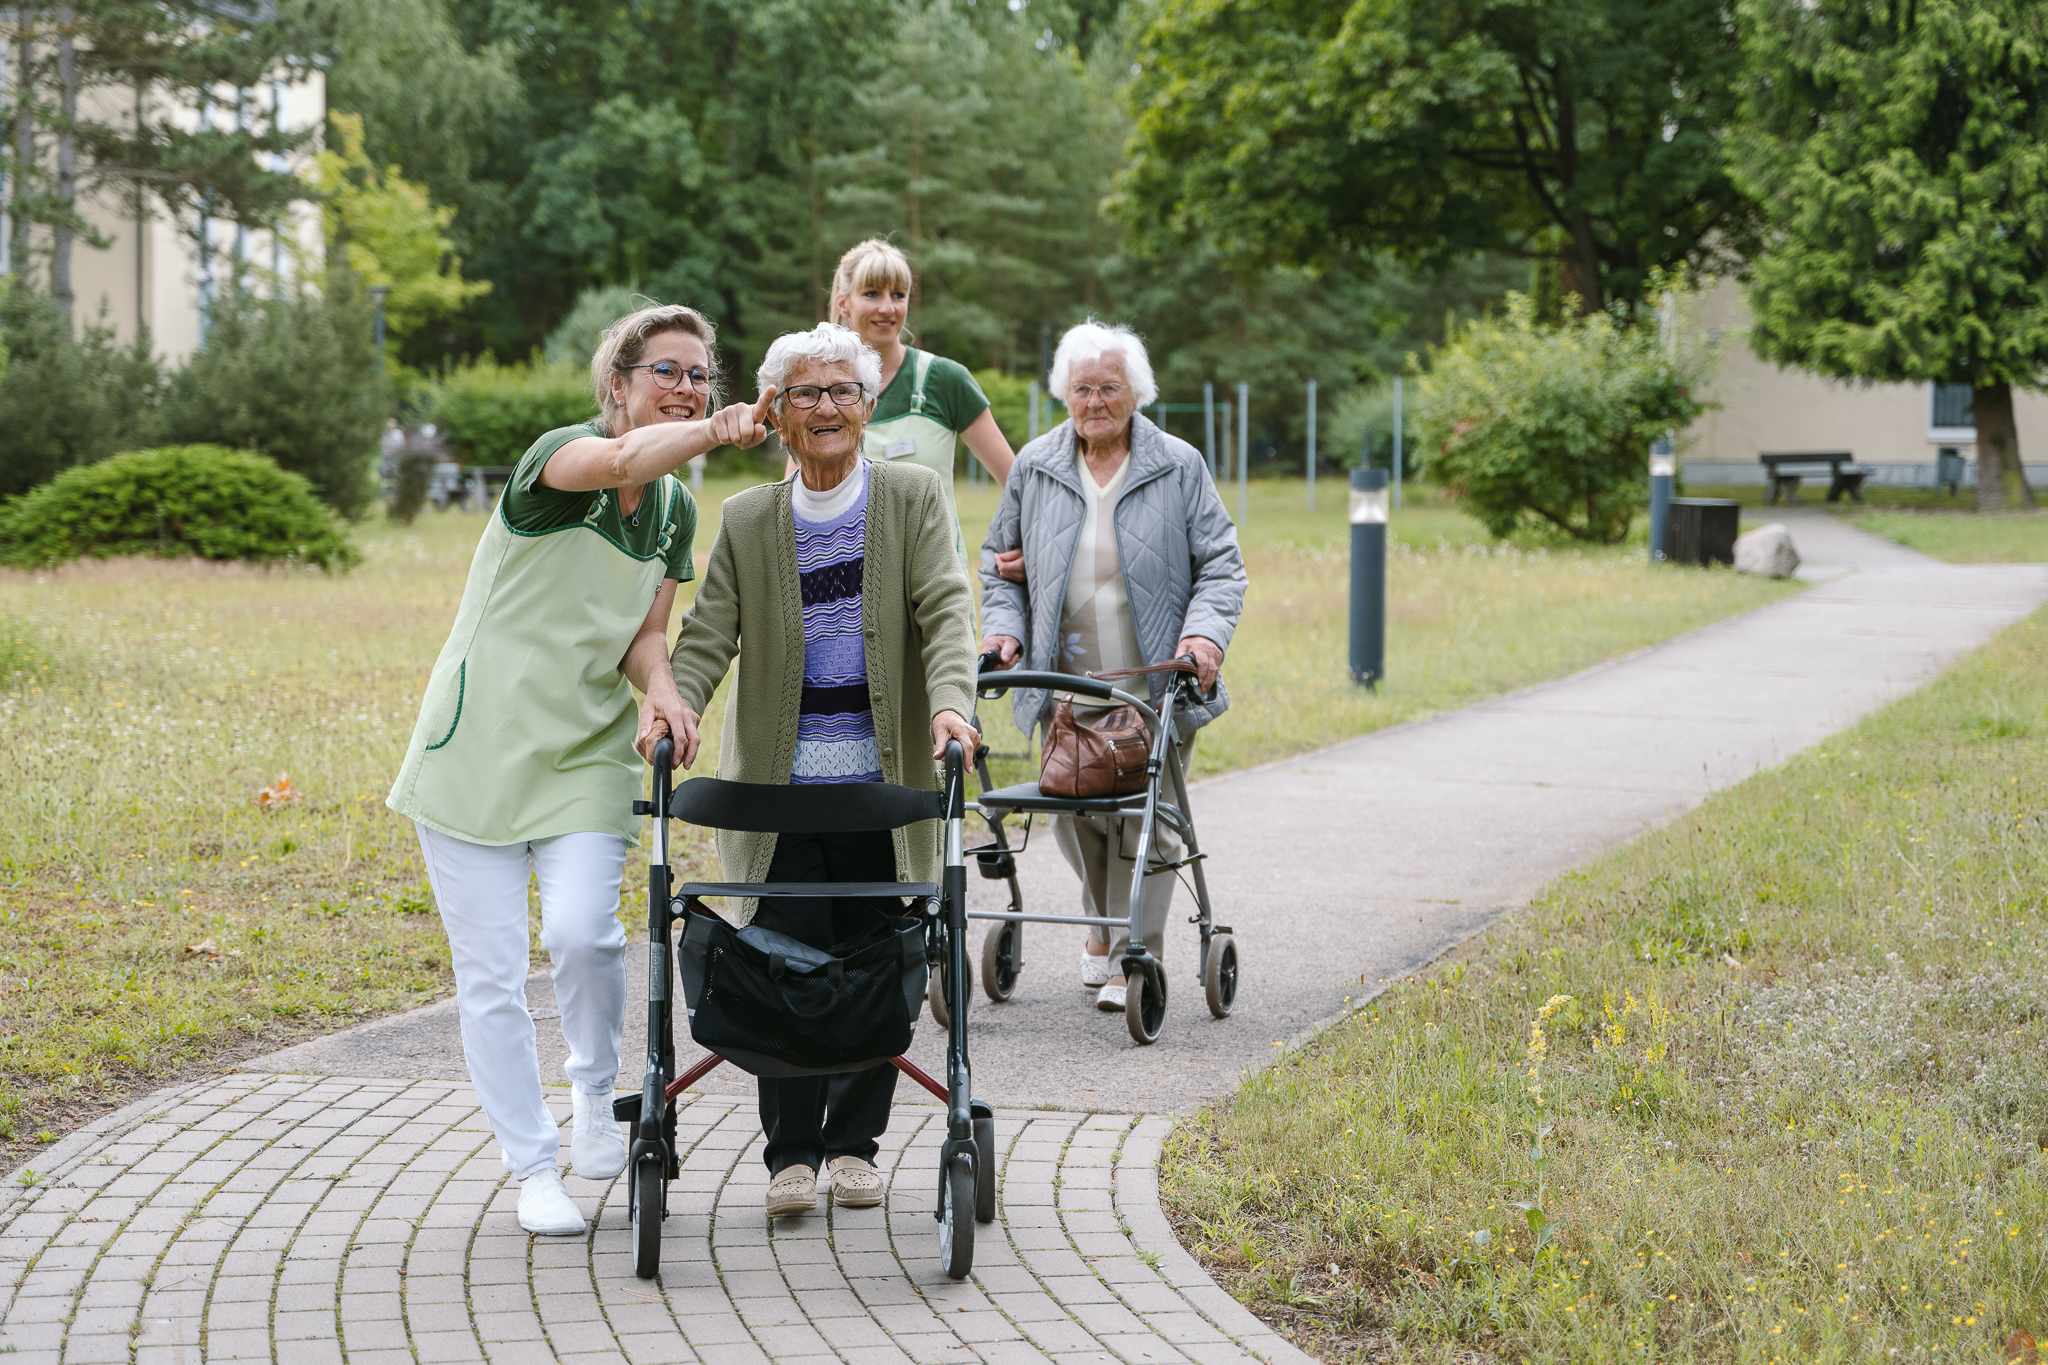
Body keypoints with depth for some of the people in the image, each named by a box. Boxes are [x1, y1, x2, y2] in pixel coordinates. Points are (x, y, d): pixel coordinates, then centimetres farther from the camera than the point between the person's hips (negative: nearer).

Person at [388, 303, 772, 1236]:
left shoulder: (677, 512, 10)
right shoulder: (559, 455, -11)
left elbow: (643, 635, 9)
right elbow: (626, 460, -35)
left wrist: (661, 686, -14)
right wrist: (715, 435, -53)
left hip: (586, 757, 4)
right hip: (477, 748, -4)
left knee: (582, 931, -18)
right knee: (490, 972, -1)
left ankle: (598, 1091, 10)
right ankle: (533, 1169, 13)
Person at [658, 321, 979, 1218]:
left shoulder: (913, 498, 4)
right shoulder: (748, 520, 9)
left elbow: (944, 611, -6)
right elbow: (709, 632, 3)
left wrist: (950, 702, -25)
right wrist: (677, 703, -19)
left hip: (883, 778, 0)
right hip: (781, 781, 1)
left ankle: (854, 1142, 18)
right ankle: (791, 1153, 7)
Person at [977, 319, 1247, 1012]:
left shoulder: (1179, 467, 1)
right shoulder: (1034, 467, 8)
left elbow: (1221, 565, 2)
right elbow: (1000, 563, 17)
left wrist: (1204, 632, -14)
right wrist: (1003, 627, 1)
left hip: (1155, 686, -2)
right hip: (1066, 687, 2)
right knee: (1075, 814, 5)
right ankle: (1103, 925, 30)